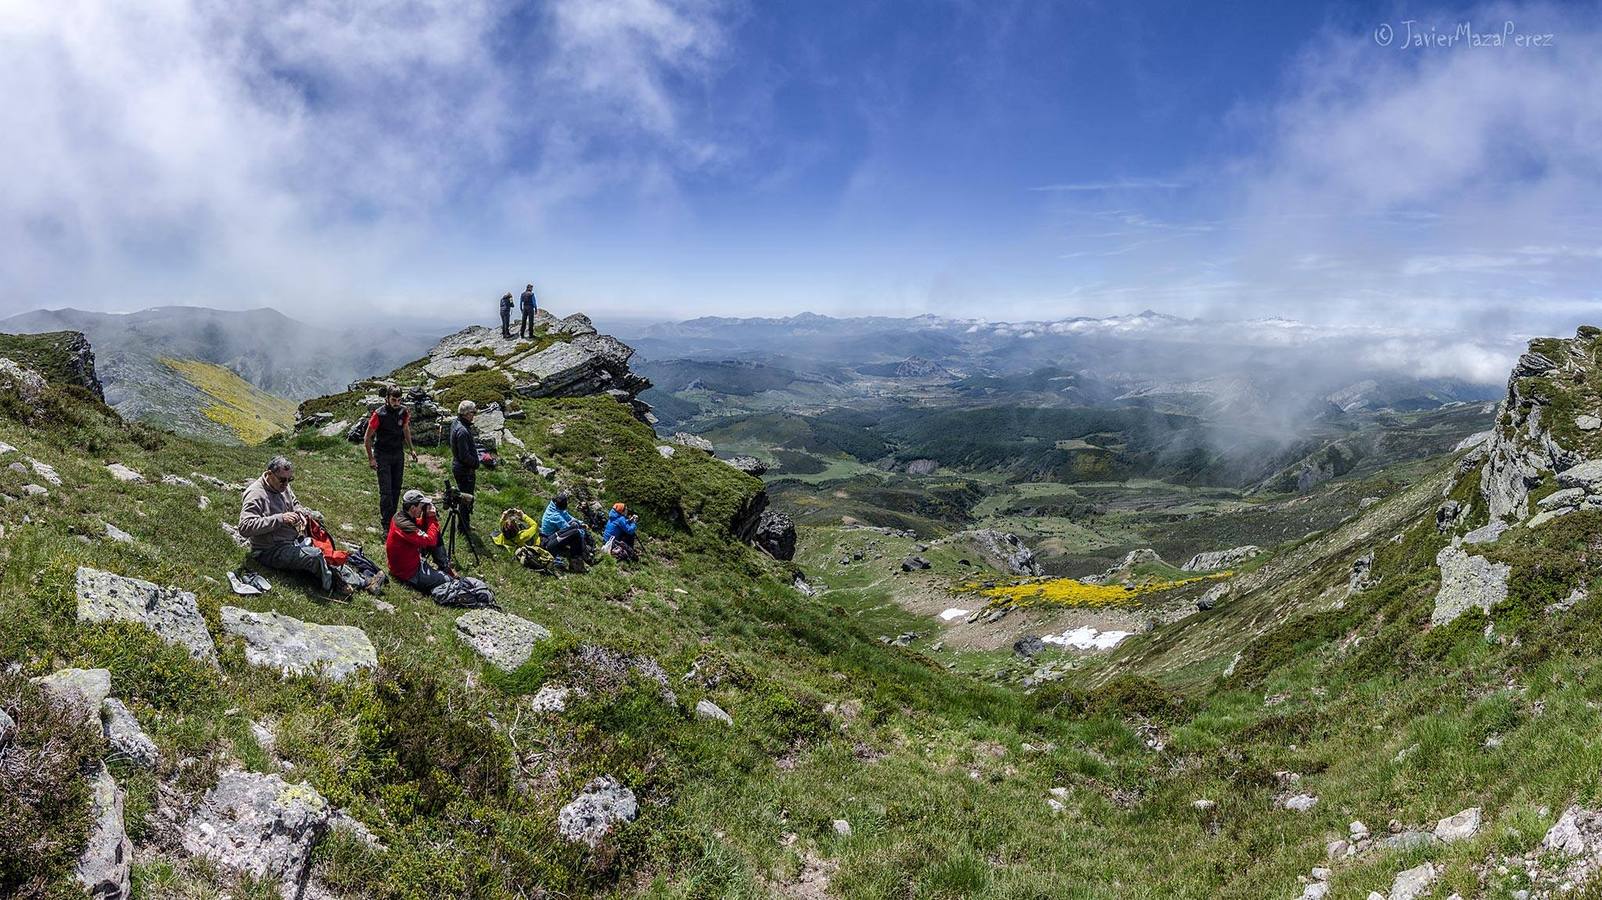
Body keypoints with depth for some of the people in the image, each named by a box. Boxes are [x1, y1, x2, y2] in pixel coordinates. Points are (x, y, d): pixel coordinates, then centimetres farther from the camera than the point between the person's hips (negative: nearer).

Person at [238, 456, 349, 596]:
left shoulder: (282, 487, 10)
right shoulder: (256, 494, -17)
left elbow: (294, 504, 30)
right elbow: (245, 527, -28)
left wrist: (299, 512, 4)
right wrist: (279, 519, -31)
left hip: (293, 541, 10)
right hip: (270, 551, -10)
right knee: (315, 556, -28)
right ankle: (332, 587, -11)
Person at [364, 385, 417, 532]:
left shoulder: (403, 411, -3)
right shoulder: (379, 414, -17)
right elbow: (367, 438, -9)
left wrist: (412, 449, 14)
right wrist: (371, 459, -11)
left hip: (398, 454, 5)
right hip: (382, 456, -5)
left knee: (396, 488, 9)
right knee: (386, 491, -7)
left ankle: (392, 517, 22)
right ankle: (387, 524, -5)